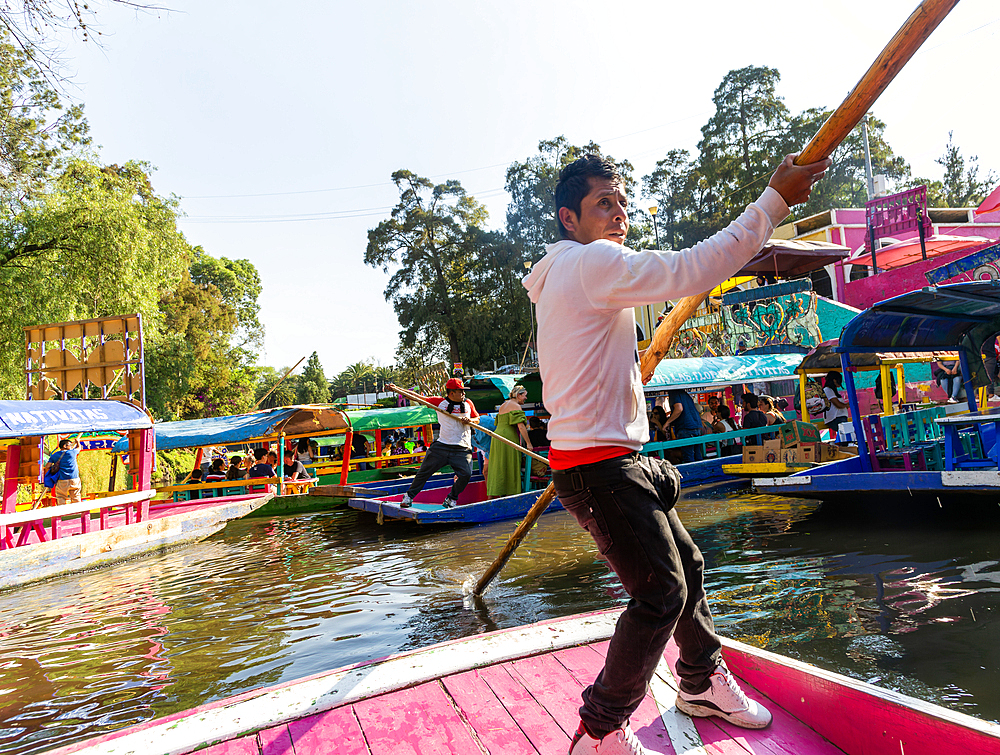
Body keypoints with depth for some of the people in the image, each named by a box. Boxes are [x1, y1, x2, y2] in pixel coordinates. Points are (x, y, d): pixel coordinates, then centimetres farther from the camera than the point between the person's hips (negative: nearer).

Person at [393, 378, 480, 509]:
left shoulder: (468, 403, 7)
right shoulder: (439, 402, 0)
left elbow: (477, 419, 16)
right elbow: (418, 398, 2)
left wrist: (469, 421, -8)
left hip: (462, 448, 1)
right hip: (441, 445, -1)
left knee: (466, 474, -15)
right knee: (425, 471, 2)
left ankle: (451, 499, 8)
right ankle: (409, 496, 20)